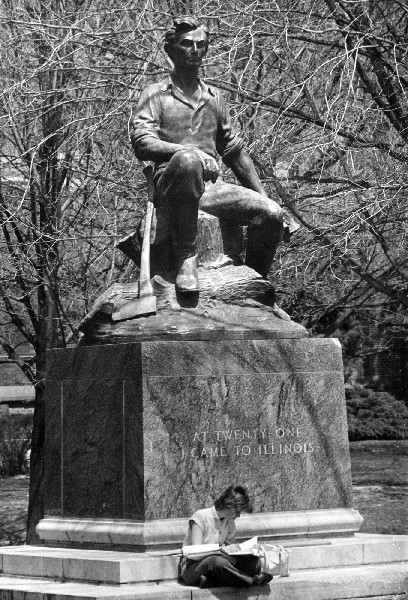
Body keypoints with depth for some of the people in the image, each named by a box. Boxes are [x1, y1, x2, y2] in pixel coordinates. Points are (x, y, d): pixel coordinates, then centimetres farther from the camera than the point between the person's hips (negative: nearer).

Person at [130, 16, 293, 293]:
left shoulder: (214, 97, 24)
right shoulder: (156, 94, 10)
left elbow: (235, 151, 25)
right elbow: (142, 143, -6)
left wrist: (262, 195, 15)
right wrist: (189, 150, -22)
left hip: (211, 186, 5)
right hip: (171, 184, -5)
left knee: (271, 213, -20)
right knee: (187, 161, -40)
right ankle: (186, 256, -34)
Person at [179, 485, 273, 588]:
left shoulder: (230, 523, 10)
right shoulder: (201, 517, -12)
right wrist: (221, 549, -22)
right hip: (191, 567, -7)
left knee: (255, 562, -15)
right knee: (216, 561, -41)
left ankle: (210, 581, -28)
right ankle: (251, 580, -23)